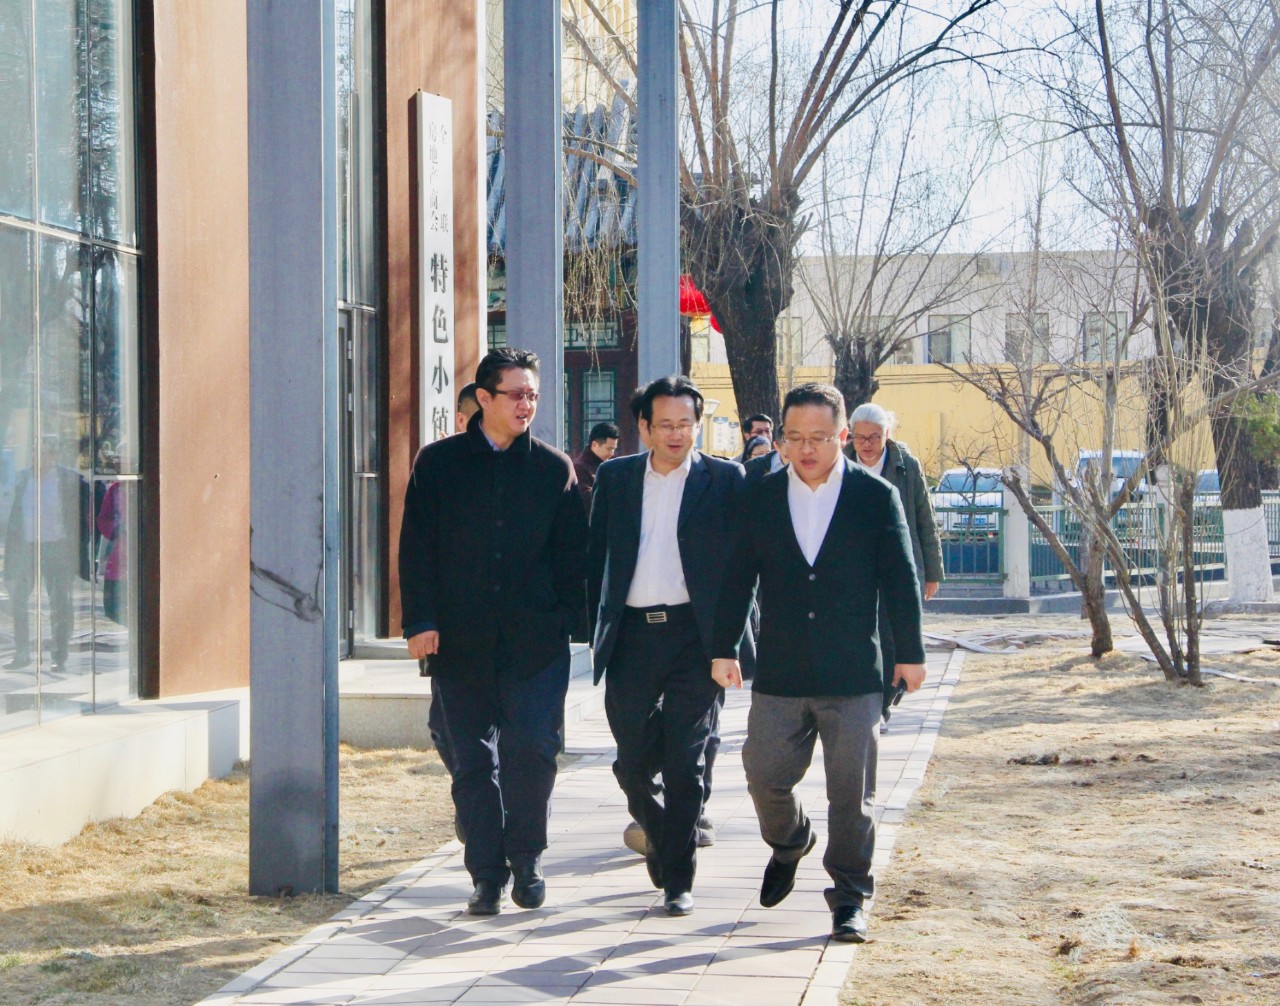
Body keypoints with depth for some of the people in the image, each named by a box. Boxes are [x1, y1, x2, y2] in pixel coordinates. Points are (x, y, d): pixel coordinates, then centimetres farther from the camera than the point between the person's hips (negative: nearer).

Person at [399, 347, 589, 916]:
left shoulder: (554, 468, 8)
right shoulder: (438, 464, 5)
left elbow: (572, 554, 9)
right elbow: (417, 549, 3)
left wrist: (573, 624, 1)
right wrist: (421, 621, -7)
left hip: (536, 640, 0)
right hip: (461, 641, 0)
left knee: (532, 751, -8)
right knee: (473, 762, 4)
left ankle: (526, 859, 11)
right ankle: (488, 874, 12)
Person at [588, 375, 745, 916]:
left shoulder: (725, 480, 4)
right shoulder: (614, 478, 10)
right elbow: (597, 557, 13)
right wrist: (597, 629, 6)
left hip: (693, 634, -2)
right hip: (630, 635, 2)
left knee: (685, 764, -3)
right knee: (632, 763, 5)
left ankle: (678, 880, 3)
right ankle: (663, 840, 32)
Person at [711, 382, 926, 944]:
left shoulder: (876, 497, -1)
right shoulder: (760, 498, 5)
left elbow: (900, 580, 2)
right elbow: (738, 578, 8)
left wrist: (909, 653, 1)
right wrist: (724, 649, 5)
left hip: (853, 676, -2)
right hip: (779, 675, 2)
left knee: (851, 794, 1)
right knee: (764, 776, 4)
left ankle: (850, 897, 13)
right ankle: (788, 844, 36)